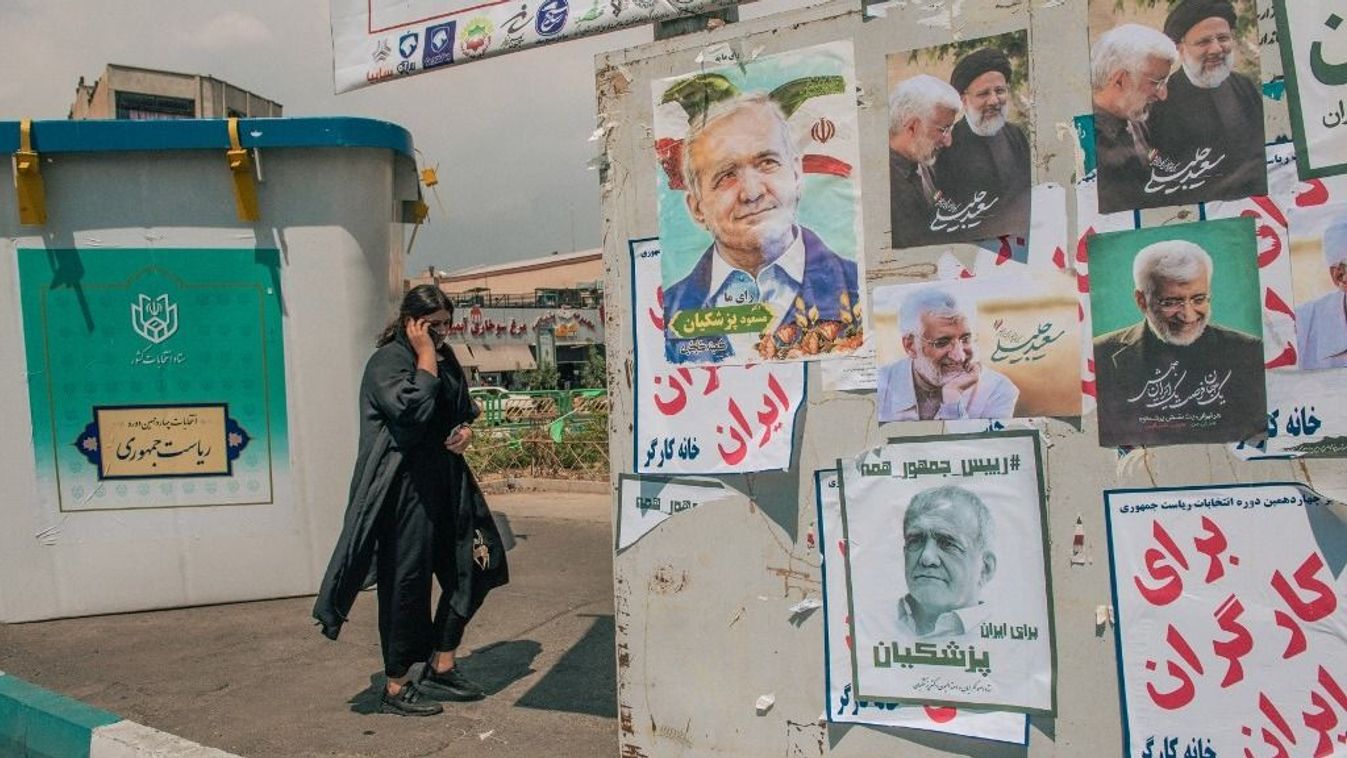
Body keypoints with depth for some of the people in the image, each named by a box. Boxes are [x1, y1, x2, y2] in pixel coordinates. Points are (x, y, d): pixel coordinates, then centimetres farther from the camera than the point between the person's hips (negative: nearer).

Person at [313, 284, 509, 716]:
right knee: (405, 583, -1)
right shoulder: (387, 361, -11)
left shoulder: (445, 358, 13)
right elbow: (412, 410, -27)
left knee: (468, 571, 11)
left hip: (444, 483, 9)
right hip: (404, 489, -8)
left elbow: (464, 409, 25)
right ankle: (396, 688, 13)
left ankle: (440, 669, 26)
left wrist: (466, 429, 3)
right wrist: (425, 358, -19)